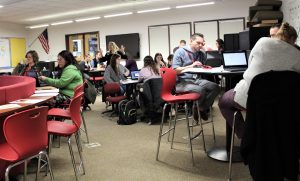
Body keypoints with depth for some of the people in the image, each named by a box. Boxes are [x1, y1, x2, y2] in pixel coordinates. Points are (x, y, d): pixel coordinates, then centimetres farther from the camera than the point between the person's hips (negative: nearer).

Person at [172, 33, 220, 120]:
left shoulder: (200, 54, 16)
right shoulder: (180, 52, -2)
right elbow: (175, 70, -12)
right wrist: (191, 66, -20)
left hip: (196, 79, 7)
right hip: (182, 82, -7)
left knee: (215, 87, -14)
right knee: (200, 90, -33)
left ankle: (202, 109, 1)